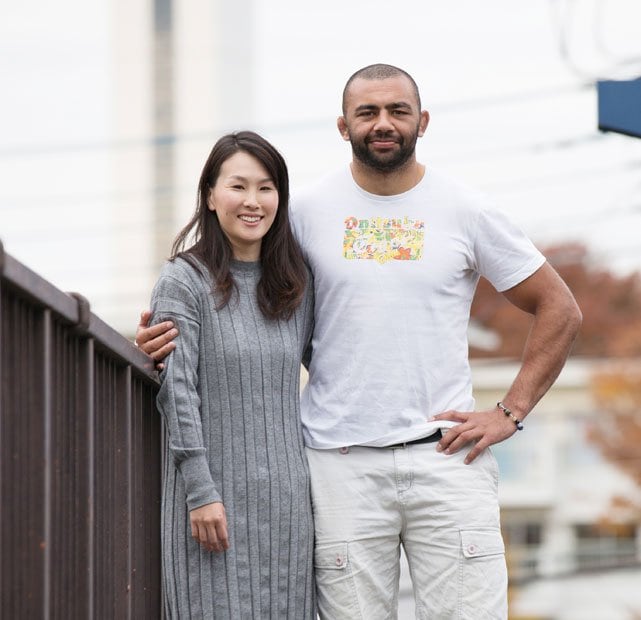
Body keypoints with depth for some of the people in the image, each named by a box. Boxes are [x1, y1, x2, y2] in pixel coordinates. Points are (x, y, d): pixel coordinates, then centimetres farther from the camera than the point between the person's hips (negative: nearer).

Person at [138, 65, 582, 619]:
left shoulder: (466, 212, 5)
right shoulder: (308, 211, 5)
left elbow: (560, 310, 11)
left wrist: (511, 413, 2)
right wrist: (171, 330, -5)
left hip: (445, 454, 0)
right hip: (341, 463, 0)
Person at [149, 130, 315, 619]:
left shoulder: (294, 288, 12)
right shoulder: (185, 281, -3)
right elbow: (178, 392, -9)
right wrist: (201, 491, -15)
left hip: (287, 501, 5)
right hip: (217, 495, -5)